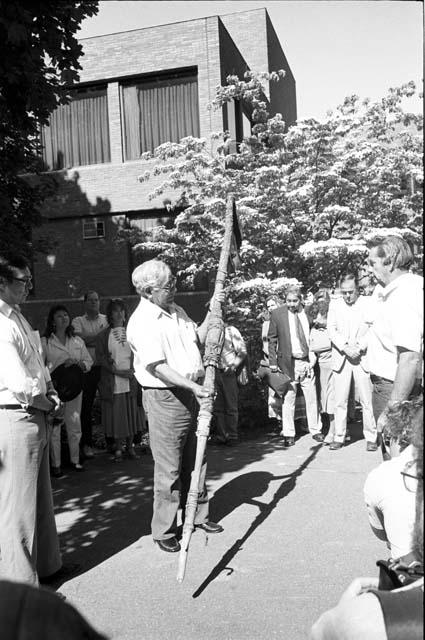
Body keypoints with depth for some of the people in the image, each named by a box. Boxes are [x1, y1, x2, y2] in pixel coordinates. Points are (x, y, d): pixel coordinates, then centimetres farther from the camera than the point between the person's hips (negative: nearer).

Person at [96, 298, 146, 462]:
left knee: (132, 413, 5)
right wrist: (118, 371, -12)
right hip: (112, 382, -2)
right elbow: (100, 358, -2)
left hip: (131, 380, 2)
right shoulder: (103, 335, 4)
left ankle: (130, 446, 18)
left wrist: (133, 369, -9)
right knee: (116, 415, 1)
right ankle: (117, 449, 13)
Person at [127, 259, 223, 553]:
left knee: (195, 462, 19)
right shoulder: (143, 321, -17)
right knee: (169, 469, 1)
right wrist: (192, 385, -32)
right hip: (165, 398, -8)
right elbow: (157, 367, -24)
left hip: (193, 394, 8)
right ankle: (164, 531, 15)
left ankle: (199, 515, 35)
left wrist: (212, 313, 7)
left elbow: (198, 338, 18)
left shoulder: (176, 311, 11)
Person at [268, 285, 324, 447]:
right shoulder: (277, 314, -2)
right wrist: (273, 362, -3)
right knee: (288, 399, 1)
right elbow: (272, 340, 2)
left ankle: (315, 430, 22)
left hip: (307, 361, 2)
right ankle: (288, 434, 11)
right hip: (288, 362, -2)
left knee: (312, 397, 9)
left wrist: (314, 357, 5)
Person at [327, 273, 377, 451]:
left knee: (367, 400, -1)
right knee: (340, 401, 3)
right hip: (341, 357, 2)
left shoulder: (368, 304, 1)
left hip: (362, 357, -1)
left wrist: (358, 347, -14)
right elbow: (331, 329, 1)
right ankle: (339, 437, 10)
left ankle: (371, 438, 9)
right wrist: (345, 347, -11)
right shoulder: (334, 304, 7)